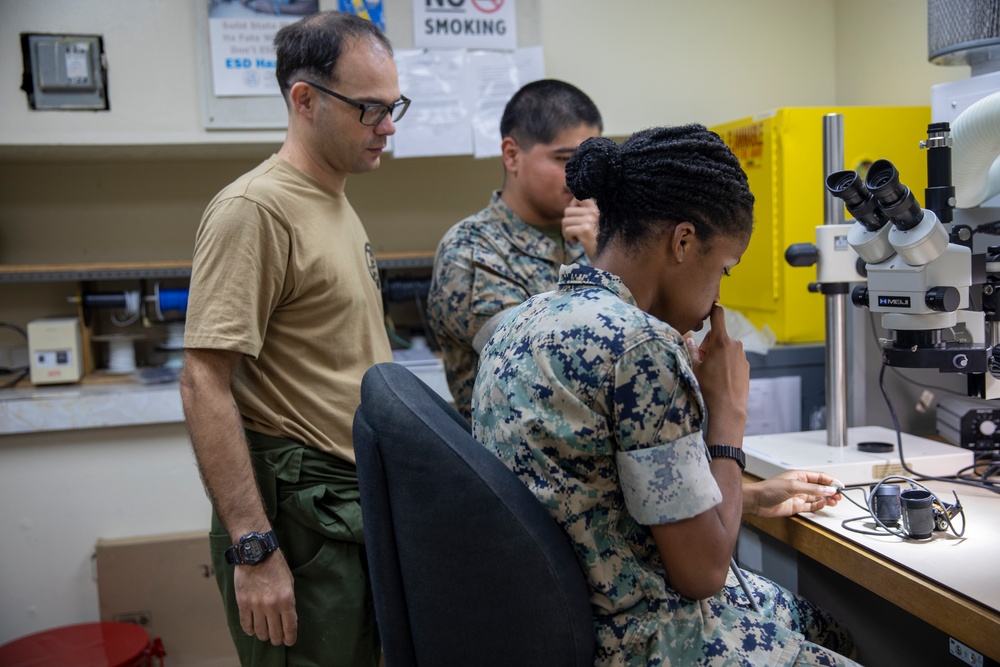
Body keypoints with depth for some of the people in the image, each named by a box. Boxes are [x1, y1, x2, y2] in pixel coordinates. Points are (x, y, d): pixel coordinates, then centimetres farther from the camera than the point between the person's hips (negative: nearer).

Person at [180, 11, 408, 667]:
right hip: (298, 513, -9)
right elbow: (204, 384, -21)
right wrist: (253, 549, -23)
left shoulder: (337, 202, 13)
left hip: (361, 500, 9)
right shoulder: (254, 210, -16)